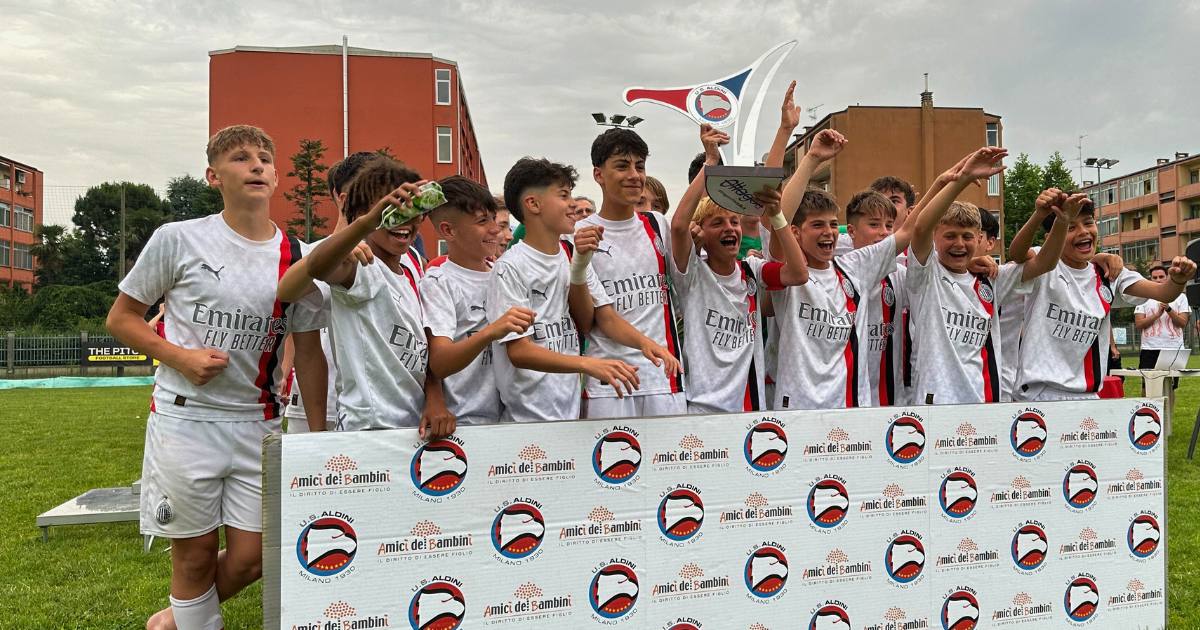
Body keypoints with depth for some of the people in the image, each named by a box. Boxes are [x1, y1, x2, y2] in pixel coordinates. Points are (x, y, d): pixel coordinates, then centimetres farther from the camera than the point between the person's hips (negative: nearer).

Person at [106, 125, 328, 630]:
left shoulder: (295, 258, 2)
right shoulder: (178, 239, -5)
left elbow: (310, 354, 6)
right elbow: (121, 318, 4)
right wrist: (180, 357, -13)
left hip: (257, 424, 3)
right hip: (184, 418, -3)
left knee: (251, 557, 7)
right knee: (196, 554, 8)